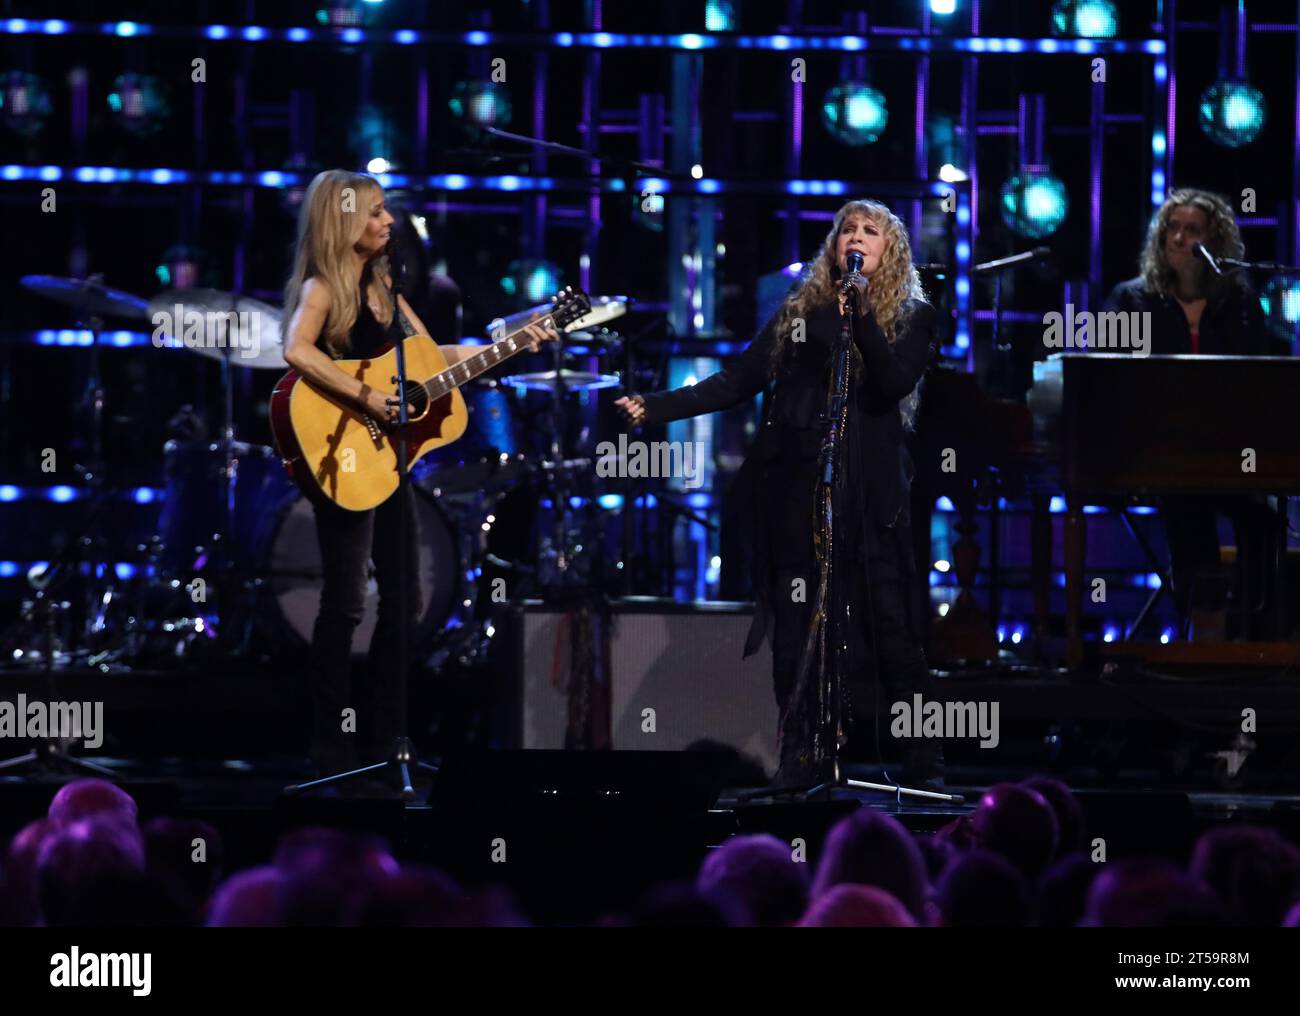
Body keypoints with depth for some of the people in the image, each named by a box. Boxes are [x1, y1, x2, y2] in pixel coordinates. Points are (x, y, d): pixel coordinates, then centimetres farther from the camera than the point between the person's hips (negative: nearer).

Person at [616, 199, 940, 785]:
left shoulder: (910, 317, 6)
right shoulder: (800, 312, 14)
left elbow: (896, 382, -12)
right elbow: (738, 381, 10)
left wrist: (859, 315, -17)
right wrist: (656, 409, 2)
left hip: (868, 490, -3)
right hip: (796, 484, 3)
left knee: (892, 627, -4)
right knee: (795, 626, 1)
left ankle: (924, 762, 2)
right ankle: (799, 757, 5)